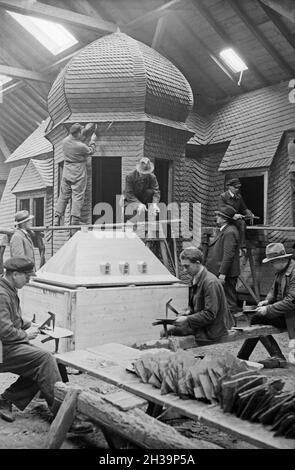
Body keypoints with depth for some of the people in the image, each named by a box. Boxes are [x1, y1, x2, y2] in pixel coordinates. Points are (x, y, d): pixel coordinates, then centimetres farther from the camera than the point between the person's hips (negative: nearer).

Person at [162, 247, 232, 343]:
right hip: (200, 322, 9)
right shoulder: (195, 278, 6)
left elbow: (210, 314, -23)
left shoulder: (210, 282, -22)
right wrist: (188, 312, -1)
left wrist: (187, 319, -21)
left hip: (211, 330, -9)